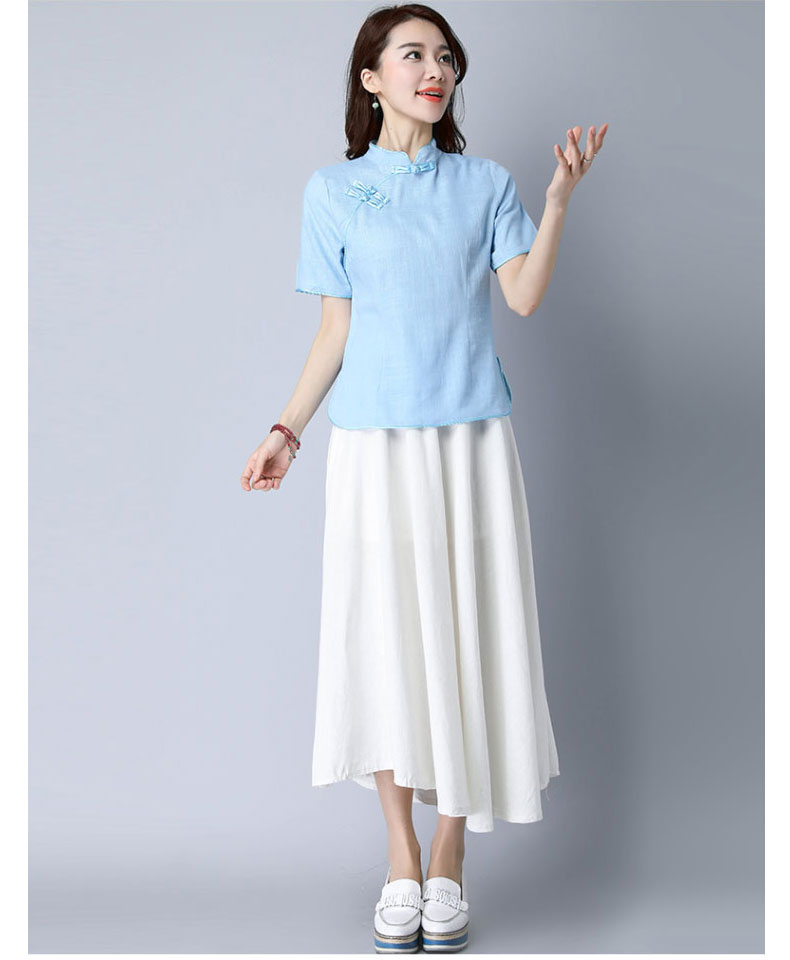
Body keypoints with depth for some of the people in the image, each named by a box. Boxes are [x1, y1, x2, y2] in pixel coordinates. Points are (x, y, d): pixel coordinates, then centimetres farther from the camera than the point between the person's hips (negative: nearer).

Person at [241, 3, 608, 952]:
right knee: (384, 637, -1)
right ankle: (401, 860, 13)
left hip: (471, 439, 1)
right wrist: (286, 431, 2)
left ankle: (449, 856, 13)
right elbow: (334, 329, 7)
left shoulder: (485, 182, 9)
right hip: (375, 441, -1)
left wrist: (560, 197, -12)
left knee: (467, 635, 1)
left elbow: (524, 296, -3)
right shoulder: (333, 190, 7)